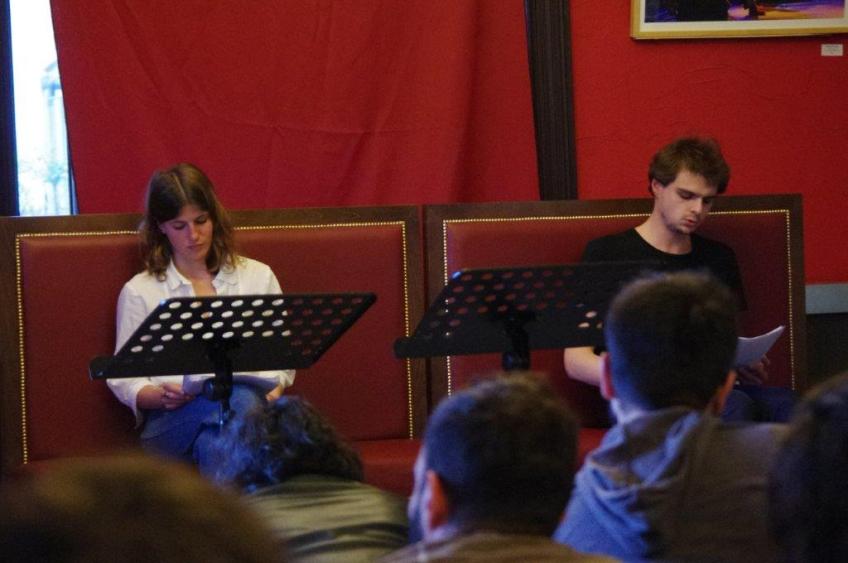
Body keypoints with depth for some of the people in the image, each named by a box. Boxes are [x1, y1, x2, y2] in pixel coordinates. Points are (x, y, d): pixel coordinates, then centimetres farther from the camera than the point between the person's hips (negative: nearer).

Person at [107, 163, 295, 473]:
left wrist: (272, 394, -4)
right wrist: (163, 396, -12)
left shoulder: (258, 276, 21)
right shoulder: (139, 292, 15)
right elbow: (125, 382, 11)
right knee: (239, 398, -39)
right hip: (171, 421, -2)